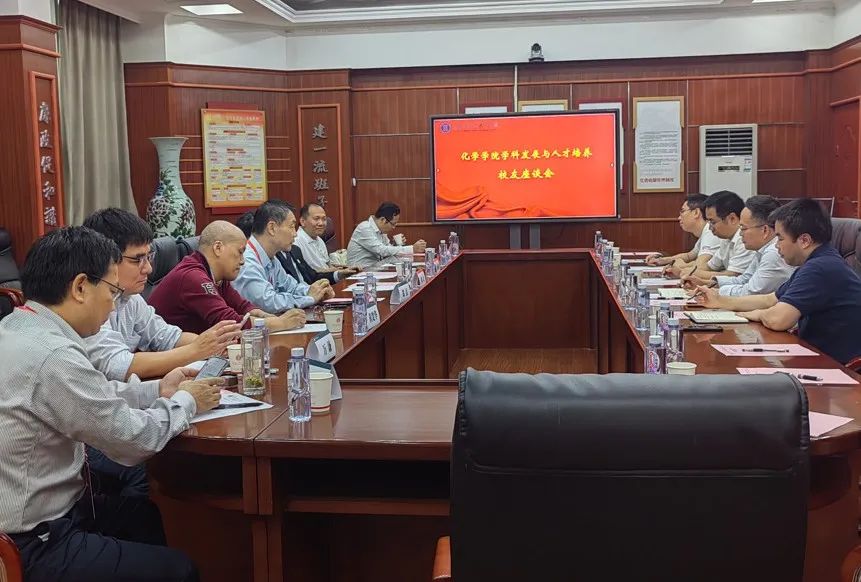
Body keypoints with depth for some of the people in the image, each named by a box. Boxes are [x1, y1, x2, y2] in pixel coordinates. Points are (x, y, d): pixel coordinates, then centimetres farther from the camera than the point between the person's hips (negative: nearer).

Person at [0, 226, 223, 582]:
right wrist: (185, 402, -4)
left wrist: (158, 390, 7)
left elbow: (93, 396, 12)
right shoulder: (53, 355, -29)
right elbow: (134, 440, -20)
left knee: (146, 513, 26)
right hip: (33, 547, -9)